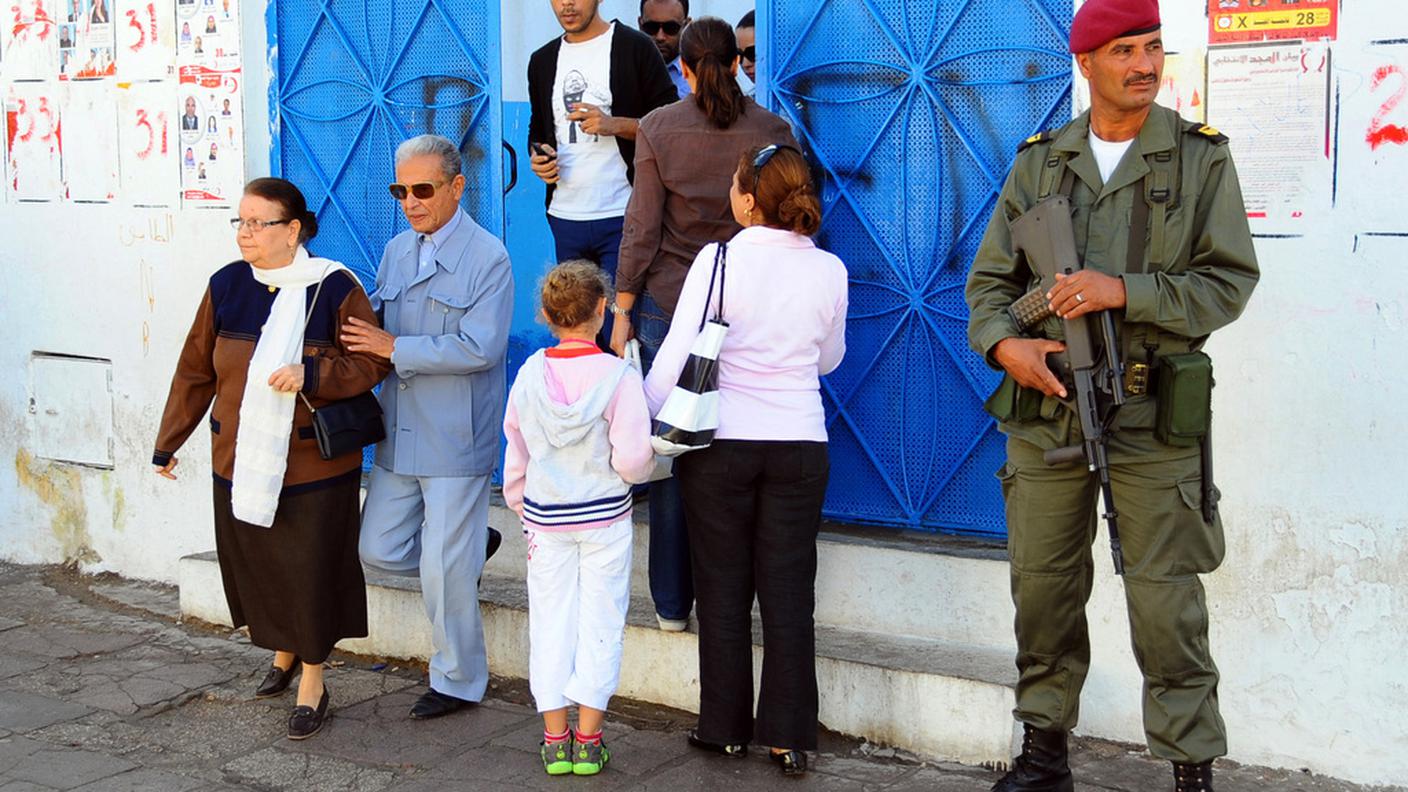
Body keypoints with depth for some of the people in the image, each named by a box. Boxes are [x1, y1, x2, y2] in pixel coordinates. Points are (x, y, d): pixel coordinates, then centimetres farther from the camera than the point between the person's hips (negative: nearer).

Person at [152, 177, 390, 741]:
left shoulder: (333, 289, -10)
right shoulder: (227, 287, 1)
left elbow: (372, 362, -7)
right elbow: (195, 371, 9)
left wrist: (310, 375, -23)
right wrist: (168, 444, 15)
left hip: (313, 464, -4)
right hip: (239, 460, 4)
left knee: (310, 571, 2)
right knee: (253, 564, 14)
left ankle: (312, 684, 20)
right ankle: (283, 652, 42)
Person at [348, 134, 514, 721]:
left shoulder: (487, 258, -11)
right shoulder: (396, 251, 11)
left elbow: (481, 348, -21)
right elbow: (372, 323, 18)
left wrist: (395, 348, -19)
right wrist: (366, 338, -7)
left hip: (455, 439, -7)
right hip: (398, 434, 7)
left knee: (445, 570, 0)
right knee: (379, 551, 9)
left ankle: (458, 682, 18)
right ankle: (471, 545, 35)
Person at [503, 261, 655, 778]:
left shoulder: (529, 375, -4)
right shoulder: (618, 376, -15)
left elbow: (516, 455, 5)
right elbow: (632, 459, -17)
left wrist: (521, 506, 19)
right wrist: (644, 466, 6)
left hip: (546, 520, 3)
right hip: (605, 520, -3)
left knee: (550, 622, 11)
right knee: (600, 623, 6)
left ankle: (555, 739, 14)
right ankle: (588, 739, 8)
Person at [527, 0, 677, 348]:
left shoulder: (634, 48, -1)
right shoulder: (542, 60, 16)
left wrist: (614, 124, -17)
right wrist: (537, 155, 4)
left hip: (621, 216, -5)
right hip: (565, 218, 5)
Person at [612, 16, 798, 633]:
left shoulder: (657, 129, -1)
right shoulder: (772, 131, 1)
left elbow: (642, 227, -2)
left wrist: (622, 310, 4)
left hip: (668, 304, 0)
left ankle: (672, 603, 11)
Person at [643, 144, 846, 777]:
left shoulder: (719, 260, -10)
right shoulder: (829, 271, -1)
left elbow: (676, 354, -10)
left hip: (720, 444, -2)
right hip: (801, 443, 2)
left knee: (723, 588, 10)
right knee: (788, 592, 7)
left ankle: (726, 726, 18)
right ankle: (789, 736, 9)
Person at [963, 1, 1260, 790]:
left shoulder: (1200, 157, 1)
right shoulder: (1040, 162, 9)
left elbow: (1230, 280, -5)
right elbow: (991, 280, 9)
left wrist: (1125, 292, -17)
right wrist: (1004, 343, -12)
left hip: (1151, 416, -3)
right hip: (1046, 405, 3)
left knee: (1166, 601, -2)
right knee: (1043, 586, 10)